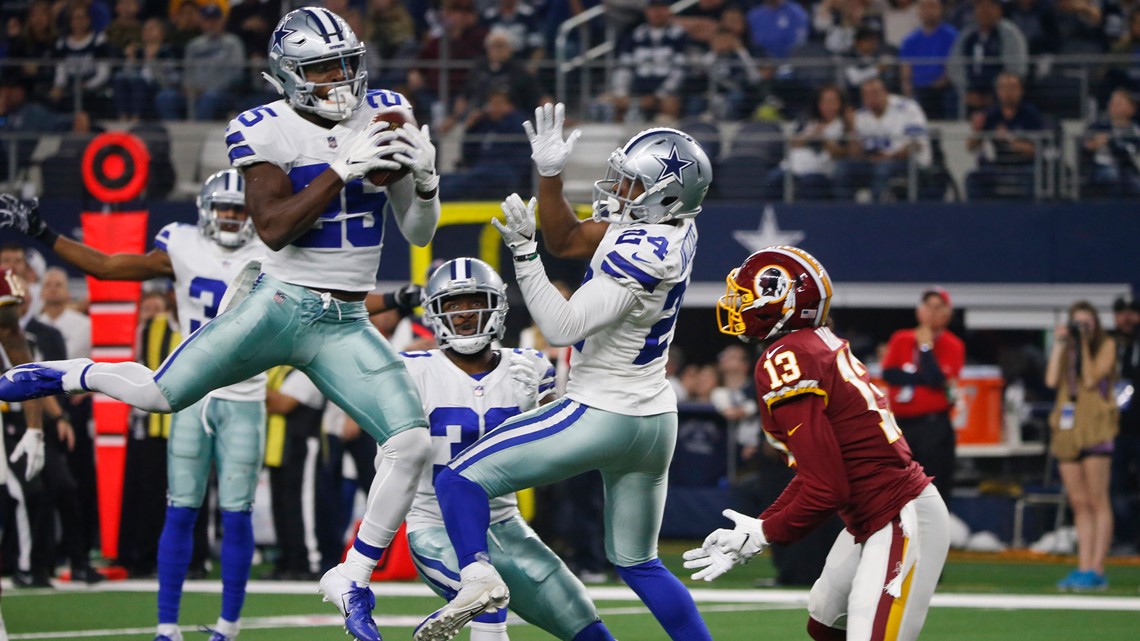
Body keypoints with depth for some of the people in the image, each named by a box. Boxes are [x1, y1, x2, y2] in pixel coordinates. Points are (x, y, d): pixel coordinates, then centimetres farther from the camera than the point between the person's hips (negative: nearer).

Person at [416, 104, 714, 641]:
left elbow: (562, 328, -26)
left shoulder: (639, 255, -24)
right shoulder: (671, 226, 1)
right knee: (637, 563, 21)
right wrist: (550, 173, 2)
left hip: (601, 415, -9)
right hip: (655, 421, 9)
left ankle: (477, 576, -29)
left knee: (460, 479, -8)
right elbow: (566, 241, 12)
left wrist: (523, 253, -26)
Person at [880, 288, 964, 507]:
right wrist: (925, 378, -11)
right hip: (900, 425, 4)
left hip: (934, 427, -4)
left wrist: (925, 346, -6)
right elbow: (888, 373, -4)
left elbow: (936, 379, -13)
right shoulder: (900, 340, 11)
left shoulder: (953, 346, 1)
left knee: (935, 491, -8)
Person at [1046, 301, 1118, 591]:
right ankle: (1083, 568, 5)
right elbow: (1051, 380, 1)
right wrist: (1060, 344, -1)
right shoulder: (1067, 348, 15)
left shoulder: (1106, 345, 2)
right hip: (1067, 427, 5)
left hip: (1095, 428, -5)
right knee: (1079, 504, 5)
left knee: (1097, 502, -7)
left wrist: (1084, 345, -8)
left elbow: (1091, 380, -10)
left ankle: (1096, 570, -9)